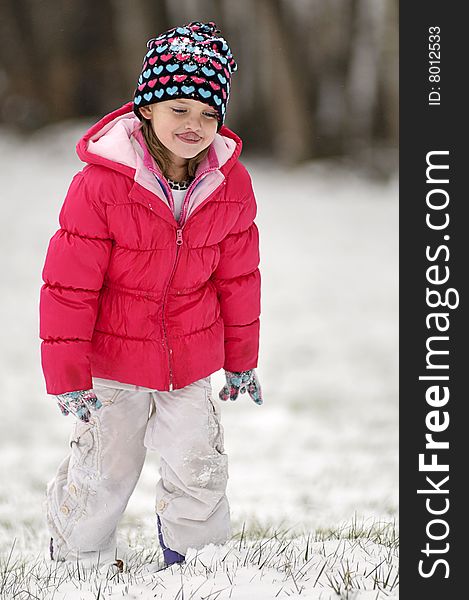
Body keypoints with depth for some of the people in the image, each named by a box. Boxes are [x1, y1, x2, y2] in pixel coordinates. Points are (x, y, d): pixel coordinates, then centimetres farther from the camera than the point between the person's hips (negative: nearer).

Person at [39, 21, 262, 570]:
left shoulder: (232, 185, -9)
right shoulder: (100, 184, -22)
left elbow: (237, 276, 5)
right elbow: (69, 284, -17)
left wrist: (242, 358, 13)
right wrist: (67, 374, -17)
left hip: (192, 359, 3)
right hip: (113, 356, -3)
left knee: (199, 471, 4)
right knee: (101, 473, 9)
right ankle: (76, 560, 32)